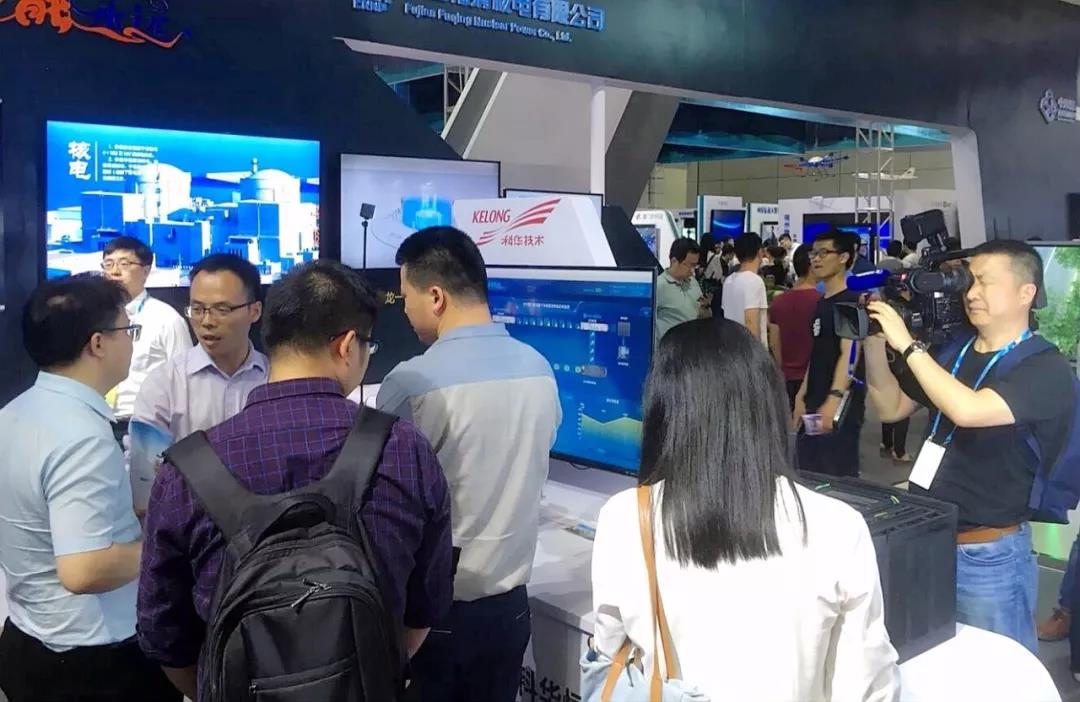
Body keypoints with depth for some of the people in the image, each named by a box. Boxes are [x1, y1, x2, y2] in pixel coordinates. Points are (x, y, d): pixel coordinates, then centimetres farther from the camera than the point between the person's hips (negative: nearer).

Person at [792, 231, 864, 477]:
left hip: (840, 407, -9)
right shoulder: (821, 303, 16)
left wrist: (834, 398, -33)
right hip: (815, 405, 9)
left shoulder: (851, 301, -10)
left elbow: (850, 353, -22)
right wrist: (802, 396, 18)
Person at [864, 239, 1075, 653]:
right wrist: (874, 342, -2)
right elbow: (891, 408, 11)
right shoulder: (952, 351, 6)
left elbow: (967, 411, -30)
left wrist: (907, 345, -23)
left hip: (988, 555, -6)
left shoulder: (1046, 369, -14)